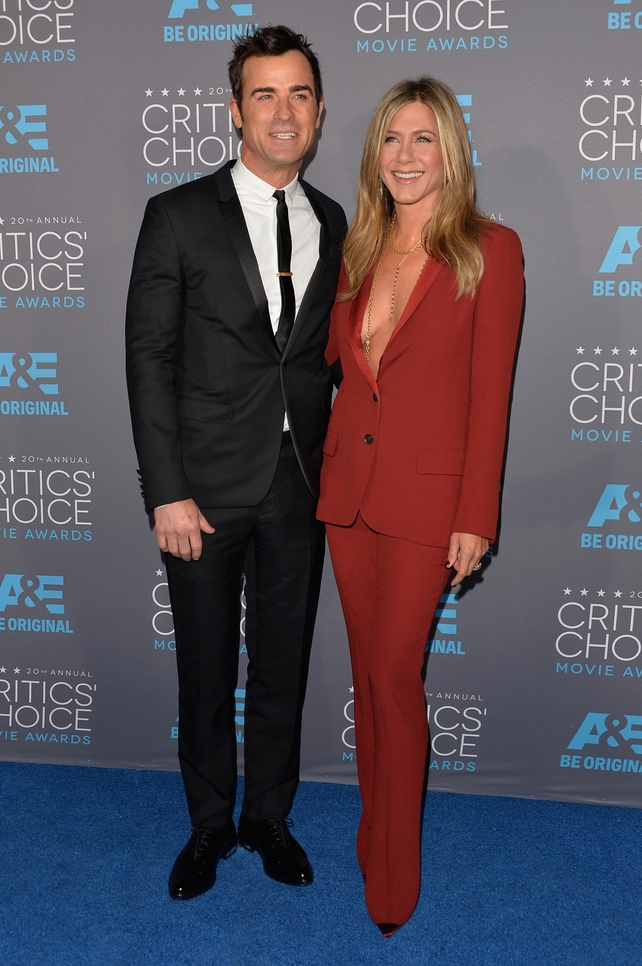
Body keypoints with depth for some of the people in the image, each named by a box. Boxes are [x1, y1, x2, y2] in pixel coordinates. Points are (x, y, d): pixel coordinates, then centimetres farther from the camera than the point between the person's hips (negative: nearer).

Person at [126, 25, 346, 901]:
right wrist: (167, 492, -12)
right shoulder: (179, 216, -4)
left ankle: (269, 818, 35)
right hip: (208, 483, -3)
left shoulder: (332, 223, 8)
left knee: (285, 662, 14)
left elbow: (331, 351, 10)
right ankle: (210, 826, 33)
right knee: (206, 667, 11)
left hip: (301, 483, 3)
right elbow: (149, 359, -7)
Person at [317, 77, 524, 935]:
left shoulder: (490, 250, -7)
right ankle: (376, 825, 31)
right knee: (368, 669, 13)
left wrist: (476, 518, -12)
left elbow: (491, 394, -9)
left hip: (425, 491, -5)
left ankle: (393, 880, 12)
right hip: (348, 482, 5)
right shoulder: (360, 251, 9)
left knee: (394, 675, -4)